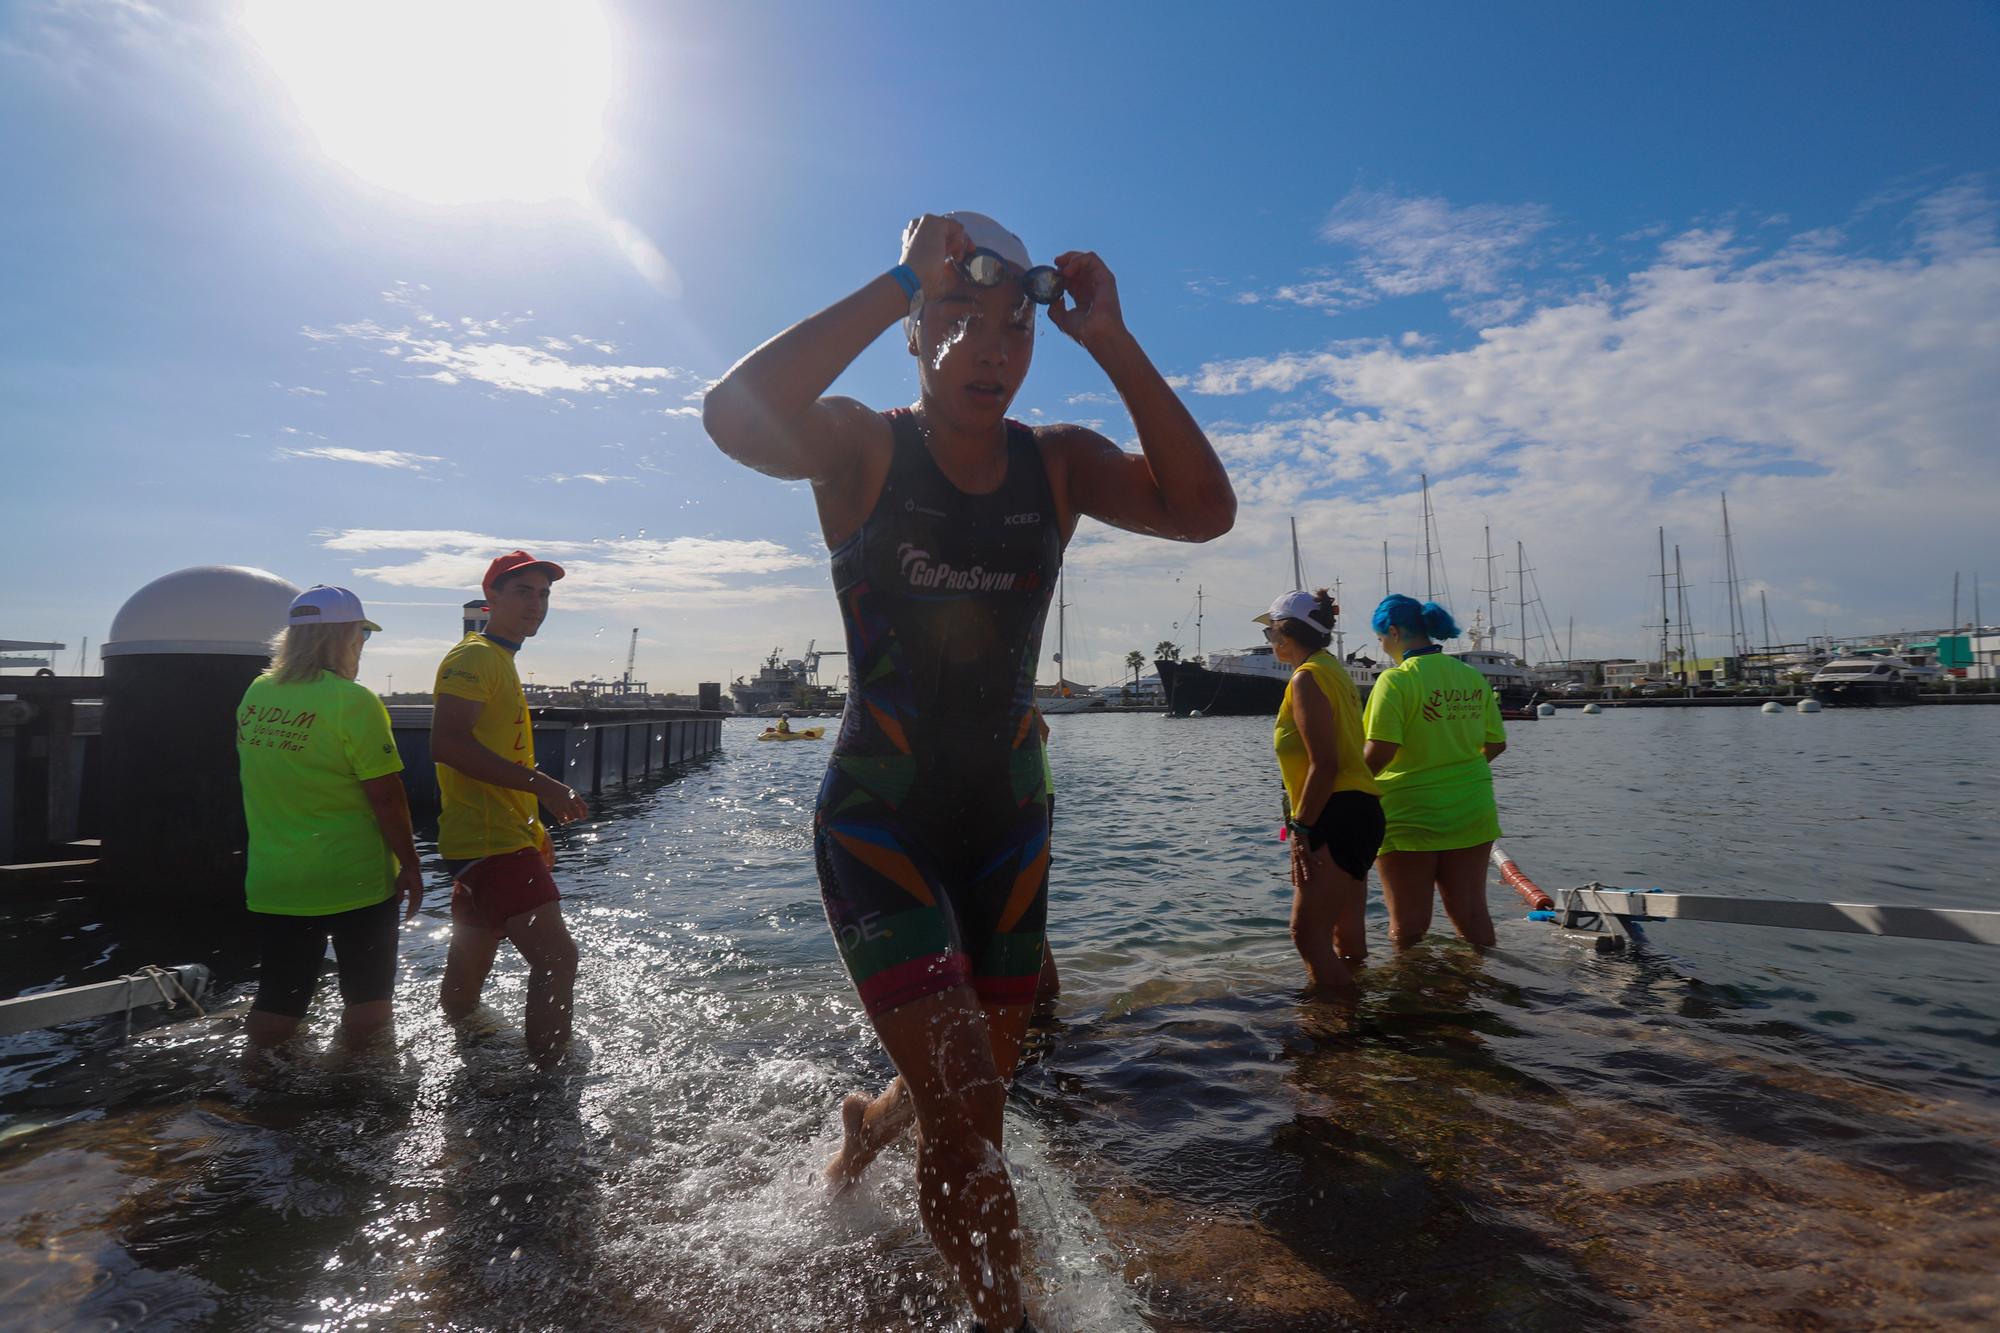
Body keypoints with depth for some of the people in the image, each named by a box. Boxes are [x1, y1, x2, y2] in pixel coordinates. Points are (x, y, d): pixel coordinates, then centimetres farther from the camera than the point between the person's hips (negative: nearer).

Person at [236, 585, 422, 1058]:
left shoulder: (255, 695, 4)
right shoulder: (353, 701, -16)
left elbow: (258, 779, 17)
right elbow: (385, 794, -17)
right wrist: (410, 864, -9)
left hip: (272, 883, 6)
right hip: (354, 881, -5)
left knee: (275, 1004, 16)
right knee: (368, 1002, 11)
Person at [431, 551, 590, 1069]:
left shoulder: (499, 660, 22)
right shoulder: (474, 657, -10)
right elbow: (446, 743, -24)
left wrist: (536, 830, 23)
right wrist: (542, 785, -24)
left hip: (499, 838, 10)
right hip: (489, 843, -10)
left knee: (465, 979, 20)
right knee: (557, 955, -14)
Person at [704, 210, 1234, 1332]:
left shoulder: (1060, 465, 1)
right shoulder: (864, 450, -8)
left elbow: (1204, 511, -14)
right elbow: (735, 413, -29)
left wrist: (1112, 342, -17)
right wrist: (900, 282, -24)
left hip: (1008, 820, 4)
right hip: (878, 818, -4)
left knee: (977, 1094, 18)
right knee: (966, 1112, -11)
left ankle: (868, 1122, 54)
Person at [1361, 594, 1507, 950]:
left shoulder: (1395, 680, -14)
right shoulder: (1474, 678, 5)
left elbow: (1380, 753, -21)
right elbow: (1496, 745, 11)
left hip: (1409, 817, -6)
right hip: (1471, 814, 6)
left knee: (1408, 926, 6)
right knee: (1471, 913, 15)